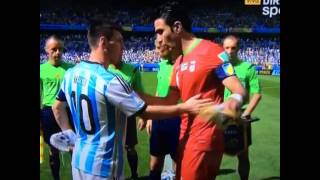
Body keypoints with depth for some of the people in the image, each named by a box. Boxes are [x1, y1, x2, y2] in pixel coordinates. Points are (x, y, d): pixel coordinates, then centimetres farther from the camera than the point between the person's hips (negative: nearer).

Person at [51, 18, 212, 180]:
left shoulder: (71, 73, 0)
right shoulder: (109, 81, -24)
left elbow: (57, 107, 13)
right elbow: (145, 111, -19)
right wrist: (185, 107, -13)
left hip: (79, 158, 8)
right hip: (102, 165, -7)